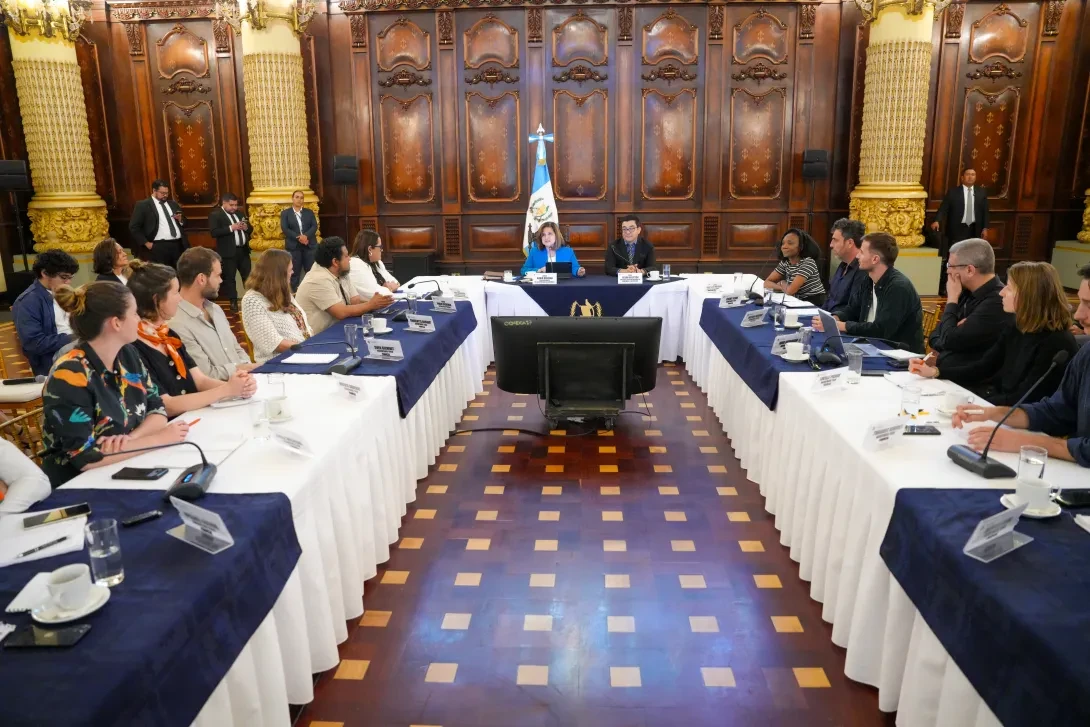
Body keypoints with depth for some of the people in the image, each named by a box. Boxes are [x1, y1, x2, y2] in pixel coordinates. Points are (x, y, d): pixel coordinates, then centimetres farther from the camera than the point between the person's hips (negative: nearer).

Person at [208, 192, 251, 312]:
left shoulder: (239, 213, 15)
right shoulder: (215, 215, -6)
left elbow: (250, 229, 18)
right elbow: (213, 232, -17)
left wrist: (246, 227, -5)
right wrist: (231, 228, -22)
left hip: (243, 250, 6)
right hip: (229, 252, -6)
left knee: (248, 275, 12)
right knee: (229, 278, 1)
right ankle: (233, 302, 8)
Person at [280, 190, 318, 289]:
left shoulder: (309, 212, 13)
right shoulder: (285, 213, 7)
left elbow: (314, 226, 1)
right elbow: (284, 229, -5)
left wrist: (306, 236, -18)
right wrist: (298, 237, -18)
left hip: (309, 245, 2)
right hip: (293, 246, -2)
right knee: (294, 272, 0)